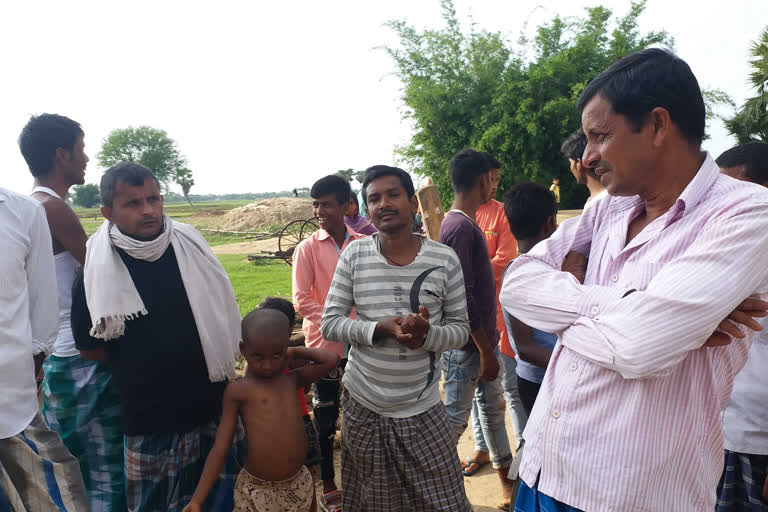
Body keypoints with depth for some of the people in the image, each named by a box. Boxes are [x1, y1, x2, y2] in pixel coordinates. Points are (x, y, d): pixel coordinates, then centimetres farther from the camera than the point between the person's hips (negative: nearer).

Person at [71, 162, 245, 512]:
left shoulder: (191, 248, -2)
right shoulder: (98, 274, -11)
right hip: (149, 419, -2)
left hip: (214, 406, 3)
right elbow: (90, 348, -1)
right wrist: (141, 365, 2)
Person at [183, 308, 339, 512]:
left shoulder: (292, 380, 3)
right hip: (256, 491, -3)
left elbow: (331, 359, -2)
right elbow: (220, 449, -6)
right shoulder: (237, 390, -8)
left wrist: (295, 352, 3)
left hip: (299, 485, 4)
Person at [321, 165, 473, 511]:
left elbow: (460, 329, -2)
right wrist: (381, 329, -21)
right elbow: (329, 324, -5)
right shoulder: (354, 255, -6)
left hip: (422, 410, 0)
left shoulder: (445, 260, -7)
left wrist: (427, 335, -24)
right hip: (362, 406, 1)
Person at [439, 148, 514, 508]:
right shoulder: (460, 227, -22)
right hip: (466, 344, -10)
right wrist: (486, 350, -19)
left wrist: (489, 342, 16)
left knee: (493, 405, 20)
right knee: (455, 417, 3)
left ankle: (506, 477, 36)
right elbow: (462, 298, -24)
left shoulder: (464, 222, 9)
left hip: (481, 337, 10)